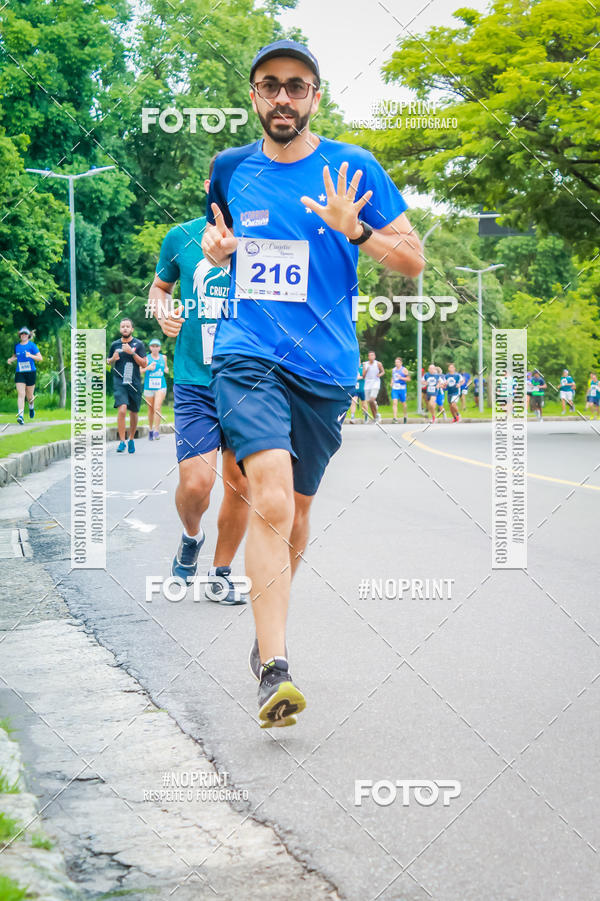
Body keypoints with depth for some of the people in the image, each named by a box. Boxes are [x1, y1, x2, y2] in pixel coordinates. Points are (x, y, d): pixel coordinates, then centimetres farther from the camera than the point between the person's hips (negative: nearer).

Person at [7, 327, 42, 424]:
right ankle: (20, 416, -19)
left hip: (30, 372, -2)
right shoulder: (17, 345, 9)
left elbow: (40, 358, -7)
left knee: (29, 396, 8)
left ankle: (31, 407, 43)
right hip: (19, 373, 2)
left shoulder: (32, 345, -4)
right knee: (20, 394, -12)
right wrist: (11, 359, 5)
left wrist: (30, 355, -23)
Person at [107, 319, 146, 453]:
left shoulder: (138, 344, 2)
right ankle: (122, 441, -15)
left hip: (134, 383, 0)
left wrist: (132, 352, -15)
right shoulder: (115, 345, 7)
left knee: (133, 412, 9)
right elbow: (108, 362, 20)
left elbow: (144, 364, -3)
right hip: (119, 382, 0)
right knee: (122, 410, -18)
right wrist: (113, 359, -3)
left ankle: (131, 440, 28)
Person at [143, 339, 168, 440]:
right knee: (151, 409, 9)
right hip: (149, 387, 0)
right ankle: (150, 429, 29)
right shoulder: (146, 358, -1)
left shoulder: (163, 357, 7)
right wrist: (148, 368, -25)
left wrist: (166, 369, 3)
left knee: (157, 408, -15)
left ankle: (157, 431, -15)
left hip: (161, 387, 0)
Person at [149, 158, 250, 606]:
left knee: (240, 484, 4)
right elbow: (160, 286, 19)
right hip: (195, 384, -1)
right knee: (196, 482, -15)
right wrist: (163, 311, -2)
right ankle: (191, 536, 20)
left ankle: (221, 573, 24)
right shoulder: (181, 238, 2)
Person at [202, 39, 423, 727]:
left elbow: (414, 261, 2)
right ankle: (273, 670, -22)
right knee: (272, 503, -21)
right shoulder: (231, 168, 9)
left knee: (293, 513, 13)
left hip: (324, 366, 1)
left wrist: (354, 230, -17)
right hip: (246, 355, -1)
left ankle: (267, 636, 38)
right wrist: (217, 247, 4)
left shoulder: (353, 167, 2)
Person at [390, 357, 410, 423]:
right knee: (394, 403, -12)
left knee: (403, 403, 11)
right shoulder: (393, 369, 11)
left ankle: (405, 416, 33)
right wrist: (391, 383, 7)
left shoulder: (404, 370, -5)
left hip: (402, 388, -3)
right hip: (394, 388, 3)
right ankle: (395, 417, -18)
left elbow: (408, 379, -6)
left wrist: (401, 378, -19)